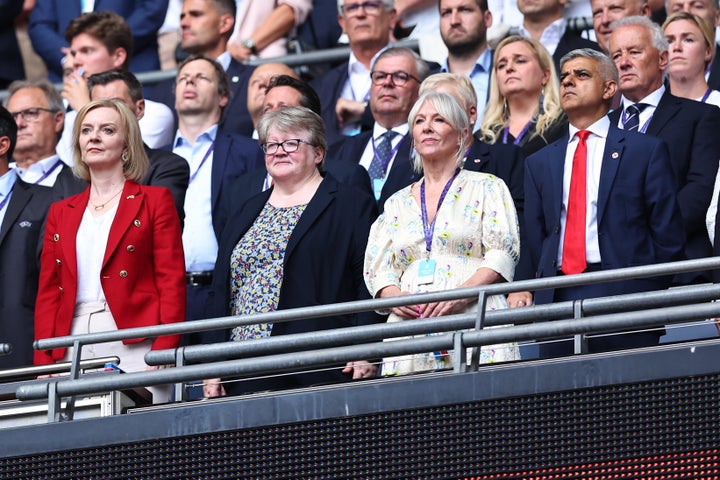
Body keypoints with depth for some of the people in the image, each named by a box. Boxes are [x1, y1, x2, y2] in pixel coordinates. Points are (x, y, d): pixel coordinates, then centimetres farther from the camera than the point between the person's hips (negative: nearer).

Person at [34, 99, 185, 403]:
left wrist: (164, 352, -11)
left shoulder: (154, 201, 8)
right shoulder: (61, 213, 20)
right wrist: (44, 362, 3)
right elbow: (48, 292, 15)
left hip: (134, 348, -3)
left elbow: (172, 283, 1)